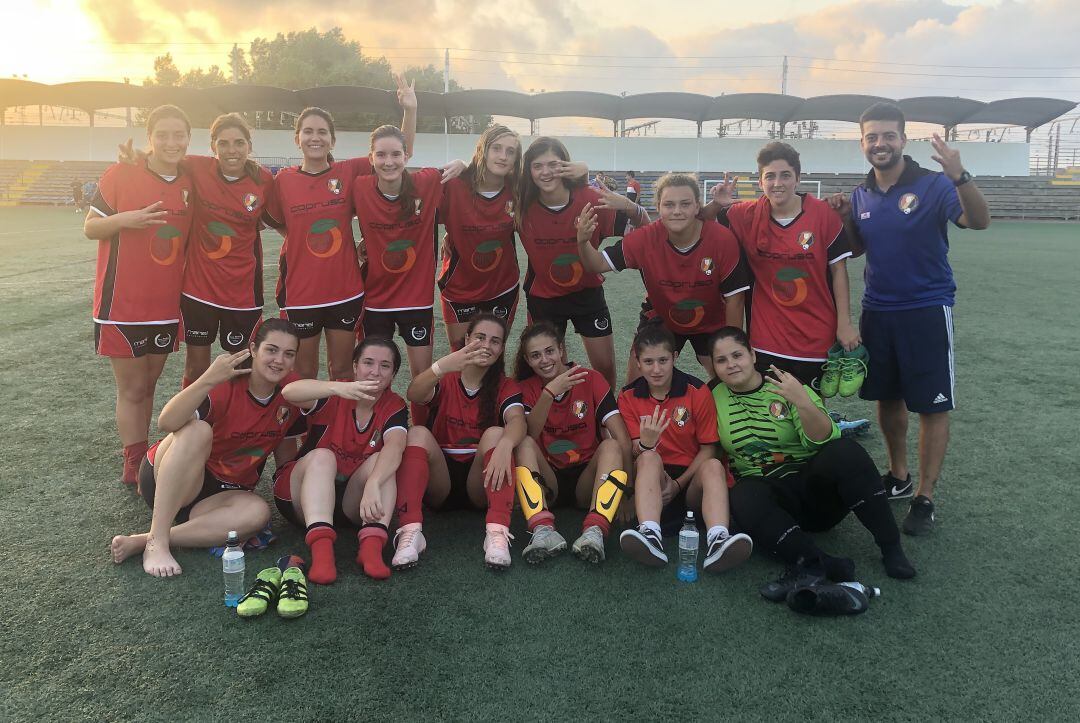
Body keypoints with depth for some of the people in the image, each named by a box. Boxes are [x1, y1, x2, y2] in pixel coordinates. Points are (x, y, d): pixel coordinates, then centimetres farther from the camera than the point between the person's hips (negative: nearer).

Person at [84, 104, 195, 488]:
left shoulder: (190, 183, 4)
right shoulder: (121, 175, -8)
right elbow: (90, 227, -5)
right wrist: (126, 219, -23)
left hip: (166, 305, 5)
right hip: (122, 304, -4)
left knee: (148, 385, 14)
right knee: (132, 389, 2)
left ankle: (139, 460, 26)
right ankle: (135, 467, 12)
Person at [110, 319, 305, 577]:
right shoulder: (225, 384, -20)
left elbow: (285, 451, 9)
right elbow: (166, 423, -36)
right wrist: (208, 380, -47)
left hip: (220, 493, 4)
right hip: (164, 480, -4)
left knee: (257, 512, -30)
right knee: (197, 429, -34)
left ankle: (140, 541, -25)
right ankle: (156, 542, -33)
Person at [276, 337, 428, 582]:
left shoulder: (394, 407, -7)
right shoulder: (333, 397, -11)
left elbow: (394, 447, -29)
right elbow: (289, 392, -33)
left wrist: (372, 484, -48)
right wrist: (340, 388, -51)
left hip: (354, 503, 2)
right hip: (302, 497, -1)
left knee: (381, 461, -24)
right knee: (322, 456, -30)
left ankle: (372, 546, -43)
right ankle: (321, 550, -47)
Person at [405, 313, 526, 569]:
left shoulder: (506, 387, 6)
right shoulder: (444, 380, 6)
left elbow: (517, 420, -18)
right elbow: (413, 395, -19)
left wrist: (505, 444, -42)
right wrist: (443, 366, -40)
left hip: (482, 481, 0)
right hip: (439, 482, 0)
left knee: (496, 433, -26)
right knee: (418, 434, -25)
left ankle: (498, 533, -41)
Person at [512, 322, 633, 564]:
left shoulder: (591, 380, -3)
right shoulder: (526, 388, 2)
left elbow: (623, 440, -11)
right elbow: (529, 436, -17)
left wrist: (627, 492, -20)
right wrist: (550, 392, -28)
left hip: (586, 480, 0)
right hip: (547, 481, 1)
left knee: (610, 446, -27)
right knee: (525, 445, -26)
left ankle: (595, 532, -45)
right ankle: (543, 530, -44)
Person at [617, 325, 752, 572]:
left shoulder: (697, 391, 0)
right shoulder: (628, 397, 3)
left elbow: (708, 449, 0)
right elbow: (636, 454, -3)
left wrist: (679, 483, -12)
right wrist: (645, 444, -28)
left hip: (691, 480, 0)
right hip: (651, 479, 0)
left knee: (713, 466, -32)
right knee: (649, 458, -32)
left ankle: (718, 540, -53)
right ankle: (650, 536, -52)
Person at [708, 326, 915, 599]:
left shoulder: (787, 386, -3)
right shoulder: (714, 396, 2)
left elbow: (822, 440, -16)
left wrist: (804, 403, -32)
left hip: (813, 486, 0)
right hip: (765, 491, 0)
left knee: (845, 451, -29)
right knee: (743, 498, -34)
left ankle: (891, 547, -24)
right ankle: (824, 565, -44)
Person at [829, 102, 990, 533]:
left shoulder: (933, 185, -12)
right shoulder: (861, 196, 5)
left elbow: (979, 221, -26)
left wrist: (960, 176, -42)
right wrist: (845, 221, -4)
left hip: (926, 310, -5)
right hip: (877, 311, 6)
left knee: (932, 405, 1)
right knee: (887, 398, 15)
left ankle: (925, 497, 11)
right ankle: (898, 477, 32)